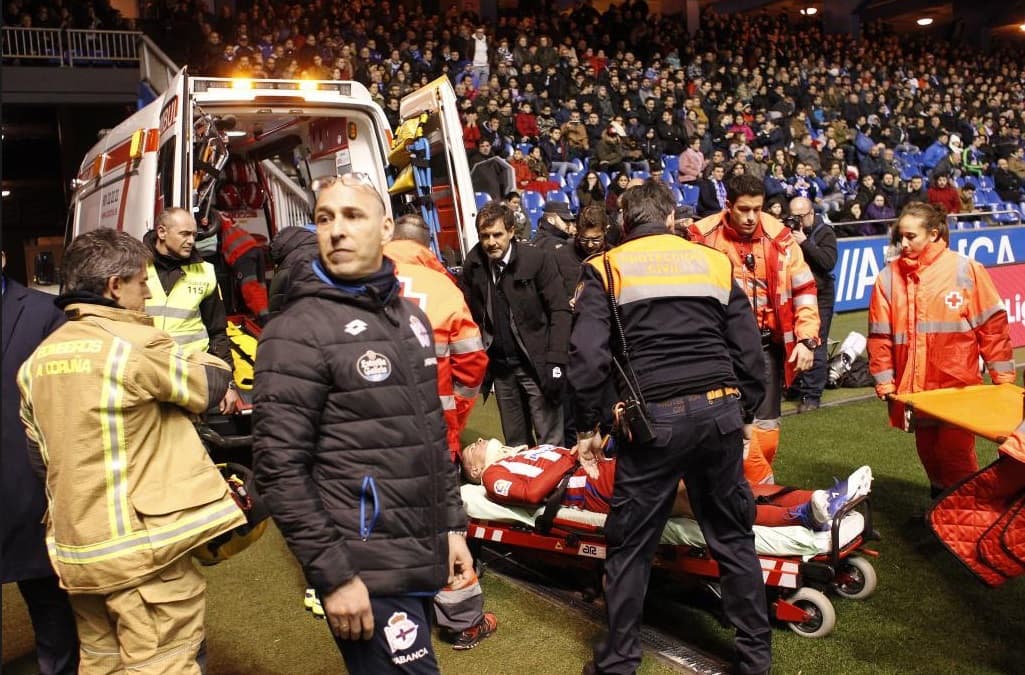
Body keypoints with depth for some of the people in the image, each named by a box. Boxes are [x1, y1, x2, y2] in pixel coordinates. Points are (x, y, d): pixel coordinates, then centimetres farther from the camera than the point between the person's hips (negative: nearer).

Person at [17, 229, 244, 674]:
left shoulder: (38, 360, 7)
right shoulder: (137, 344, -16)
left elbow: (41, 459, 13)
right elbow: (212, 383, -3)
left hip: (75, 550, 8)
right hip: (143, 547, -8)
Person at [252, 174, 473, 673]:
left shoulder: (408, 317, 11)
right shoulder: (297, 333, -13)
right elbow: (278, 468, -16)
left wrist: (452, 525, 13)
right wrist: (332, 574, -17)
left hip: (422, 558, 7)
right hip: (366, 571, -7)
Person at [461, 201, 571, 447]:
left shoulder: (538, 260, -8)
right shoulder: (472, 266, 2)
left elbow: (560, 311, -9)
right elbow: (470, 316, 5)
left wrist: (556, 362, -16)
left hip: (536, 363, -3)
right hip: (500, 366, 4)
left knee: (550, 444, 0)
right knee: (515, 444, 13)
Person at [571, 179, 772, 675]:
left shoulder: (606, 268, 4)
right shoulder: (714, 261, 13)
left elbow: (589, 355, -6)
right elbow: (749, 350, 11)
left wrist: (586, 427, 2)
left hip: (654, 418, -3)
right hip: (719, 411, 3)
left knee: (630, 545, 11)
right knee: (732, 537, 17)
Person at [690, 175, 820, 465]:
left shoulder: (779, 237, -1)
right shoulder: (703, 236, -6)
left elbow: (804, 288, 4)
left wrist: (807, 338, -2)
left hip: (767, 343, 2)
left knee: (766, 424, 9)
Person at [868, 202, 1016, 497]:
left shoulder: (966, 269, -4)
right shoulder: (889, 276, 1)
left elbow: (992, 324, -1)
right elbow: (880, 335, 3)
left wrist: (1003, 377, -1)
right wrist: (884, 382, 1)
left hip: (959, 387, -3)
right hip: (915, 389, 3)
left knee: (956, 456, -2)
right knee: (930, 455, 14)